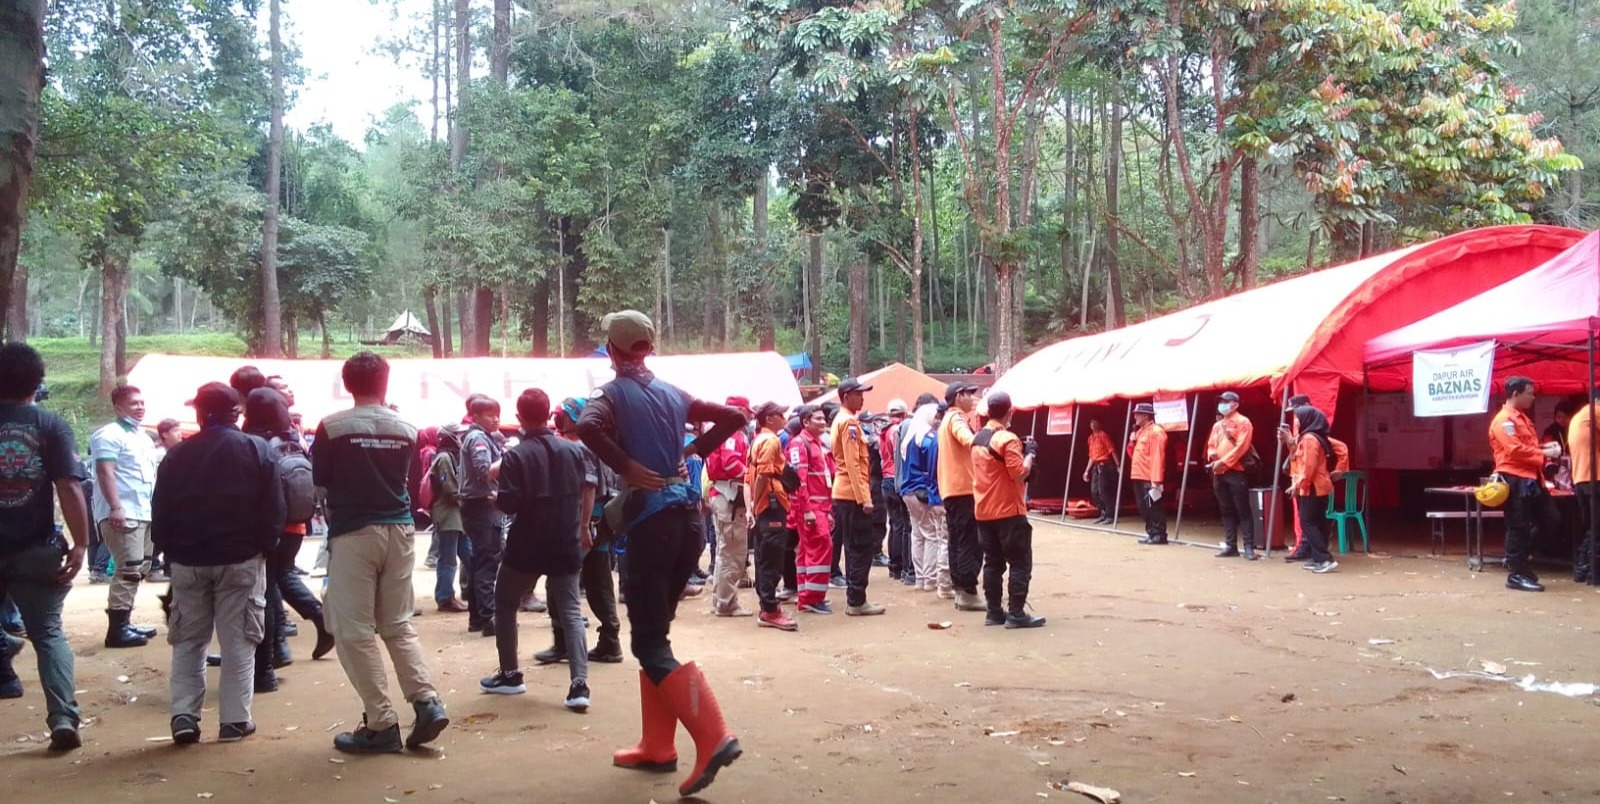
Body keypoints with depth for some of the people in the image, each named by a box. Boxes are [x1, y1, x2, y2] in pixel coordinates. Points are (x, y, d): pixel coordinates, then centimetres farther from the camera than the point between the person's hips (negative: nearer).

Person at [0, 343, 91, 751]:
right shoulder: (51, 425, -5)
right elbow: (69, 487, -12)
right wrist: (80, 543, -10)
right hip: (35, 549, -1)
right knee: (48, 633, 7)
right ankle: (63, 717, -4)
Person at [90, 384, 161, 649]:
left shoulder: (144, 438, 20)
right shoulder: (110, 435, -9)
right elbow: (105, 472, -18)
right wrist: (115, 507, -26)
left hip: (144, 513, 10)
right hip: (122, 514, -10)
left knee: (139, 571, 12)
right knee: (129, 571, -13)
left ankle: (124, 623, 20)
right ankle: (117, 629, -11)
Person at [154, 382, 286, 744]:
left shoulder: (177, 455, 2)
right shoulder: (258, 450, -5)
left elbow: (160, 514, 2)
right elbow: (273, 511, -9)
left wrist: (171, 550, 11)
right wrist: (265, 547, 3)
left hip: (188, 561, 2)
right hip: (241, 560, -2)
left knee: (188, 641, 13)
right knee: (238, 642, 4)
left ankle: (184, 715, 5)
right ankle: (235, 719, 5)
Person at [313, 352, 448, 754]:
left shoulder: (332, 427, -7)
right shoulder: (406, 429, 4)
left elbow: (320, 481, 3)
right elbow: (406, 480, 10)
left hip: (353, 533, -4)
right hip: (399, 530, 5)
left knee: (355, 631, 3)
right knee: (398, 625, 15)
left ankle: (381, 724, 1)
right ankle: (427, 701, 1)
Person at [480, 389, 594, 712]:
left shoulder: (515, 455, -11)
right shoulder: (573, 449, 3)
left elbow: (508, 505, -16)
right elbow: (589, 490, 8)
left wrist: (495, 496, 6)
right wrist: (582, 528, 19)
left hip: (526, 547, -3)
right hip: (566, 545, 3)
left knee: (505, 605, 18)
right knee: (571, 612, 3)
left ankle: (510, 675, 22)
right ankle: (579, 685, -10)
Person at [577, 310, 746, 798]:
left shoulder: (613, 394, -4)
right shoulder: (673, 395, 13)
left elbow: (588, 427, -26)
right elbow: (733, 417, 17)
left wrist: (626, 467, -15)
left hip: (650, 518, -6)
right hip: (687, 515, 6)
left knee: (648, 641, -3)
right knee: (654, 632, 17)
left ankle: (713, 738, -17)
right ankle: (657, 747, 20)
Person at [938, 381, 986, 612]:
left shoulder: (948, 419, 21)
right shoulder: (957, 418, -11)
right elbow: (967, 439, -33)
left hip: (950, 489, 10)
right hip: (963, 488, -10)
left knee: (958, 541, 10)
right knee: (970, 543, -7)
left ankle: (960, 591, 12)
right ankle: (968, 593, -7)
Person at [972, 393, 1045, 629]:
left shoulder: (977, 438, 11)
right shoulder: (1007, 439, -15)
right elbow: (1020, 474, -20)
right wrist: (1029, 453, -6)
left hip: (983, 512, 8)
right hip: (1008, 511, -8)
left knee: (993, 563, 11)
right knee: (1020, 563, -2)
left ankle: (994, 612, 12)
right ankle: (1016, 614, -4)